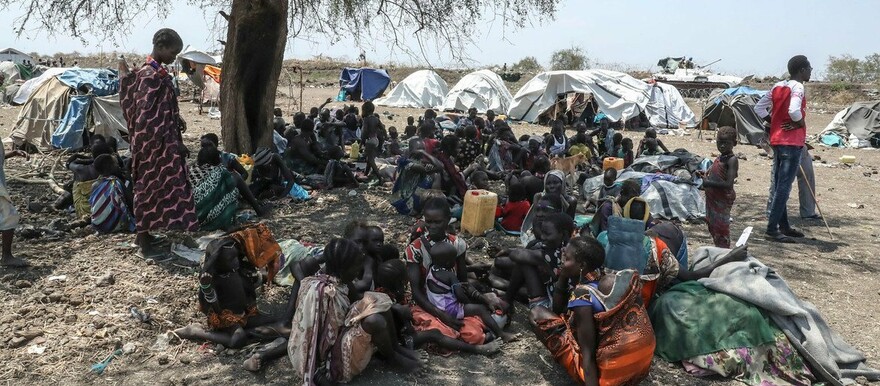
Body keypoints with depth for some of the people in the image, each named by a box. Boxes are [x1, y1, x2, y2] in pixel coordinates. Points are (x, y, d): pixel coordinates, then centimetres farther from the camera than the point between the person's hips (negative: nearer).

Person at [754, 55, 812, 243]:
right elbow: (794, 111, -28)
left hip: (777, 140, 9)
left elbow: (759, 108, 13)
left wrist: (774, 122, 10)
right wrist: (801, 123, -10)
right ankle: (772, 229, -9)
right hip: (792, 142, -9)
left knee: (779, 185, 13)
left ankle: (784, 226, 23)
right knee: (784, 186, -8)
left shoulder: (777, 86, 11)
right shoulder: (797, 87, -12)